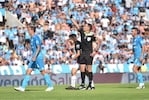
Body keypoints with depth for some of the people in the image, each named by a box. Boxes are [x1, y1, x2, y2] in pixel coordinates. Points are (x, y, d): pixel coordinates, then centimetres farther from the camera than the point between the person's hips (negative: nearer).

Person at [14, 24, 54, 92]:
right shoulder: (32, 38, 17)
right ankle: (23, 87, 0)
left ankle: (50, 86, 3)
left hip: (38, 56, -10)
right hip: (34, 57, 10)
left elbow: (38, 48, -19)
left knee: (43, 72, -5)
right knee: (28, 71, 3)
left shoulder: (36, 37, -12)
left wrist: (35, 56, -24)